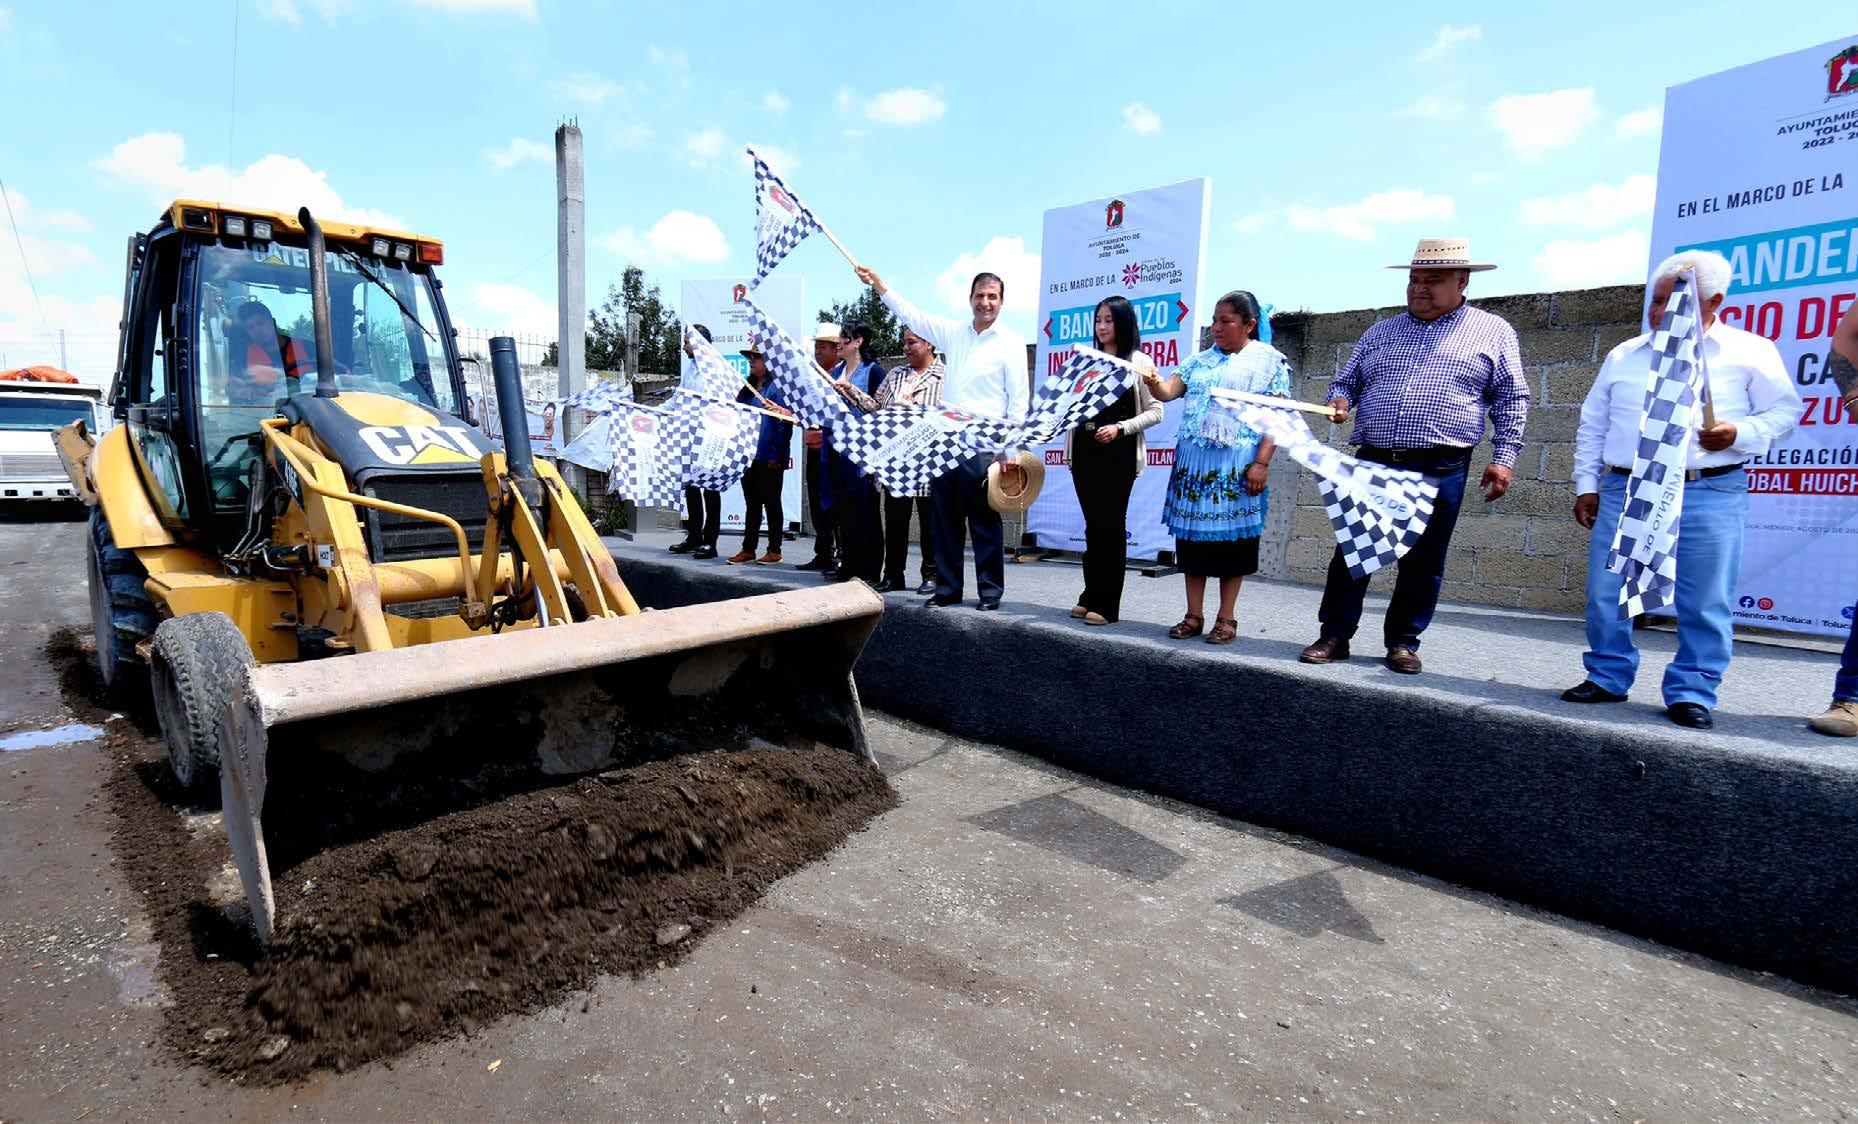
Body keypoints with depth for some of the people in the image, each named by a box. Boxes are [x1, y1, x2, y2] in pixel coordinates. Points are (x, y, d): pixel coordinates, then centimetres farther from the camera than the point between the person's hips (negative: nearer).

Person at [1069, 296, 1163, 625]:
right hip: (1085, 449, 4)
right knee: (1093, 524, 8)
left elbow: (1155, 411, -2)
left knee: (1111, 525, -2)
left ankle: (1107, 605, 3)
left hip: (1118, 453, -4)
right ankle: (1090, 597, 17)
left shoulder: (1139, 361, 2)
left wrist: (1120, 428, -14)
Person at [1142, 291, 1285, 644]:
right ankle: (1194, 615, 14)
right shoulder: (1200, 360, 14)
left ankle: (1226, 618, 11)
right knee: (1193, 536, 5)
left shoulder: (1270, 360, 2)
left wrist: (1262, 462, -12)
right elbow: (1168, 392, 5)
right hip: (1195, 461, 4)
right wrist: (1153, 381, -18)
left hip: (1237, 465, -4)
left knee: (1232, 538, 1)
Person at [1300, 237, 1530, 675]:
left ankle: (1403, 642, 17)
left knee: (1423, 561, 4)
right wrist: (1339, 400, -2)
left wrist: (1503, 457, -2)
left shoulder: (1493, 332, 9)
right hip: (1373, 462, 2)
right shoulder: (1380, 332, 17)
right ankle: (1335, 635, 10)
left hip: (1441, 470, -2)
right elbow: (1346, 381, 22)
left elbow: (1511, 400, 7)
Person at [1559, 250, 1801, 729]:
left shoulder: (1750, 352, 6)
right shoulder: (1624, 355, 13)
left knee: (1706, 604, 0)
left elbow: (1784, 411, 6)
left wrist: (1740, 433, -14)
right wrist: (1586, 485, 10)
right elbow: (1592, 426, 15)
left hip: (1709, 495, -2)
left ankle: (1691, 694, 12)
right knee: (1606, 594, 3)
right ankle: (1607, 677, 18)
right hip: (1623, 493, 2)